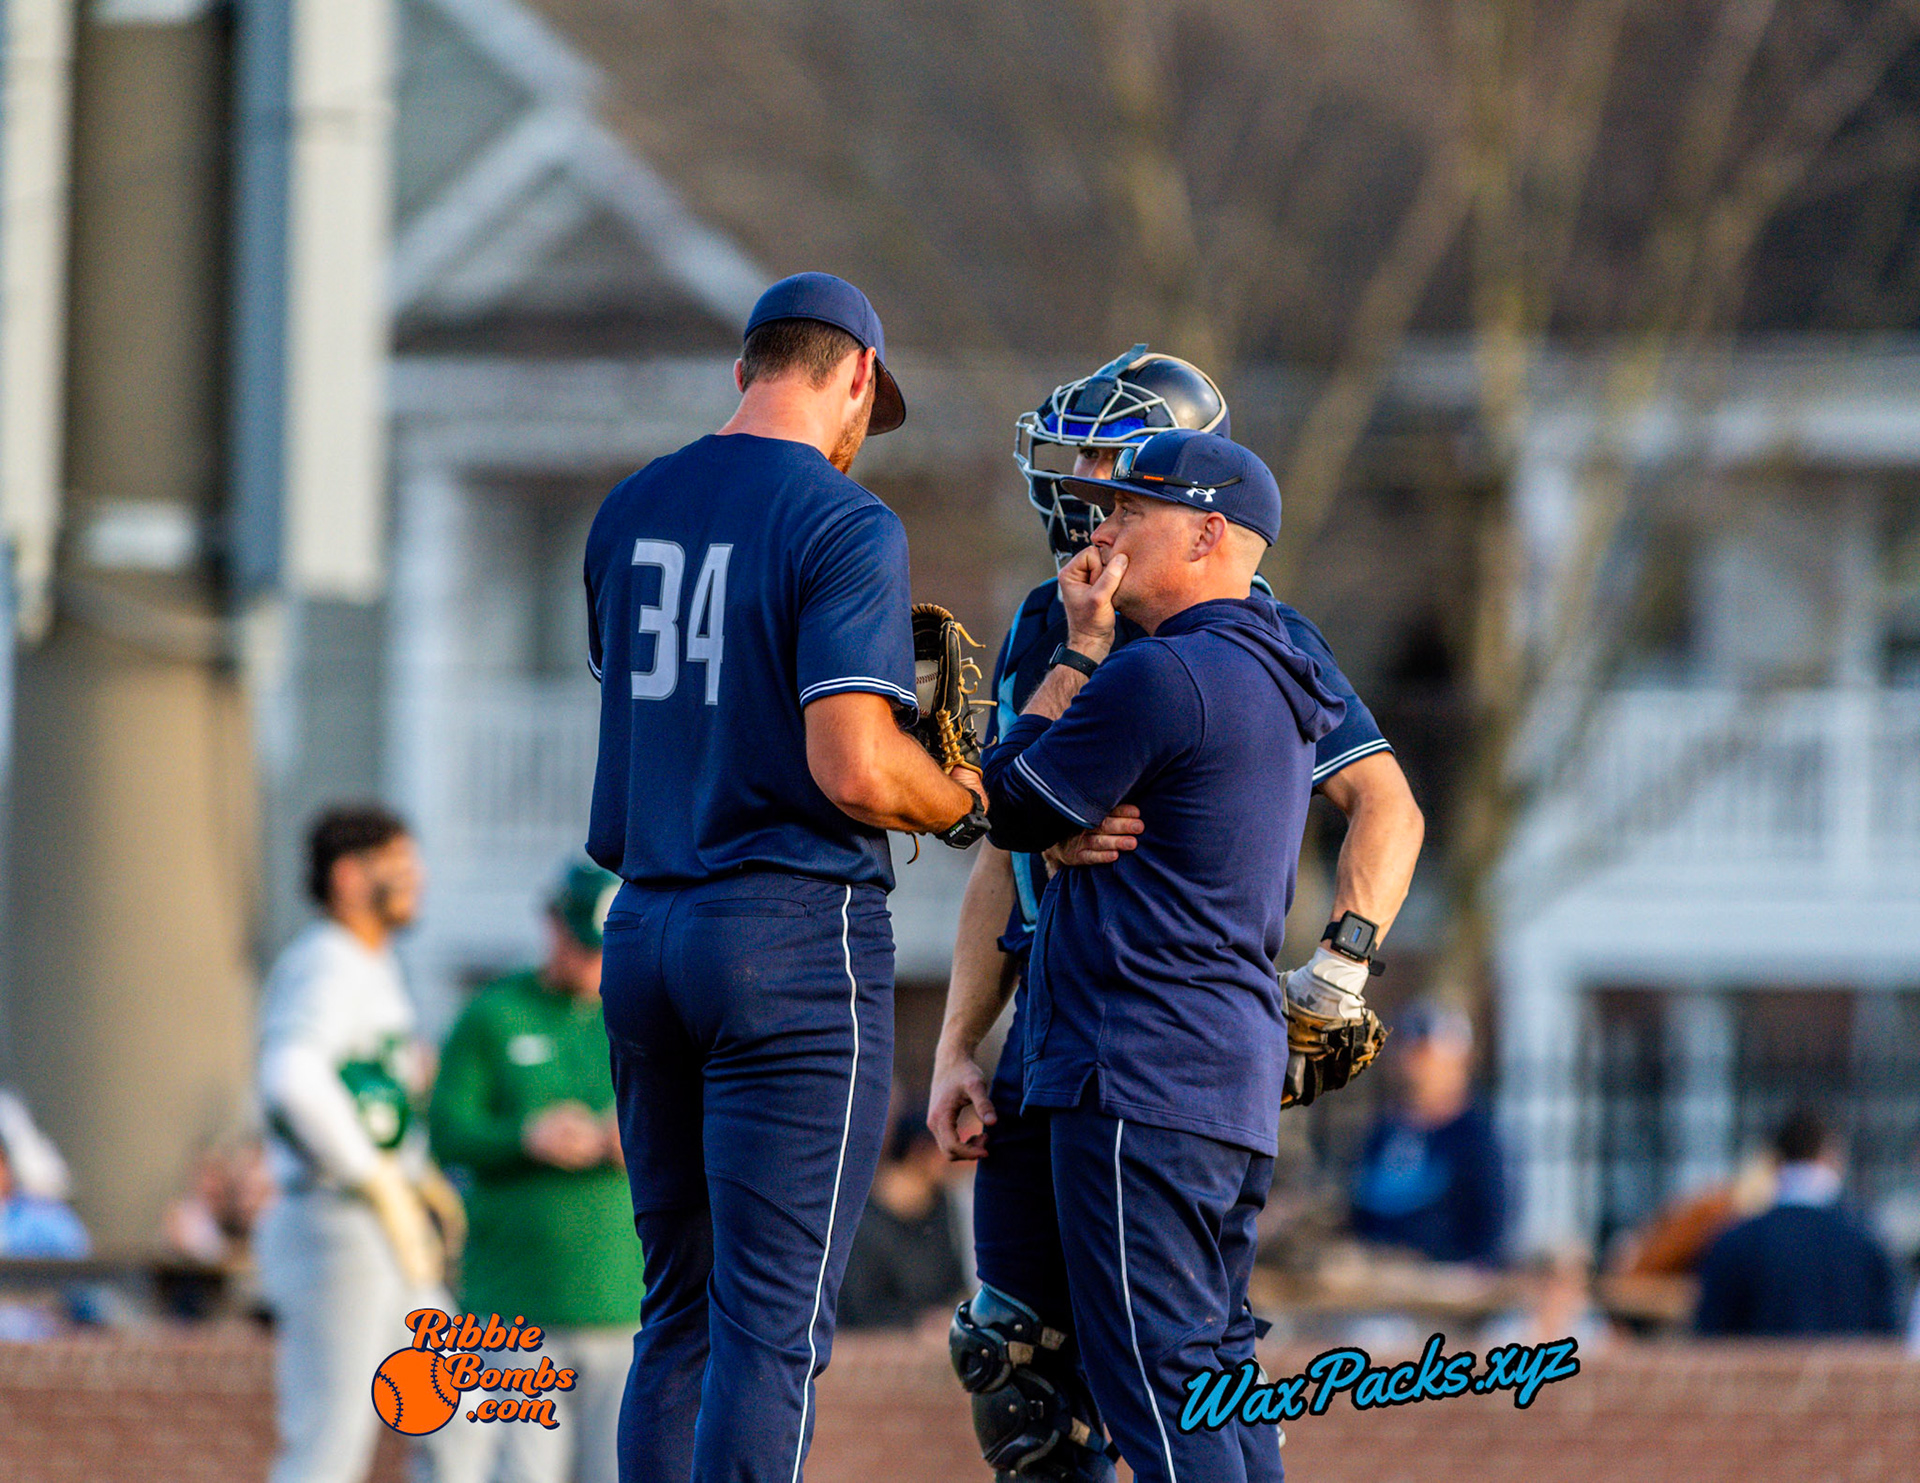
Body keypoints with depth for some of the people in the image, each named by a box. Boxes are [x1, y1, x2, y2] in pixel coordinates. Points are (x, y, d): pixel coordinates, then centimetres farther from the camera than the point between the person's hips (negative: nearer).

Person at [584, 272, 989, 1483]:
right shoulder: (848, 525, -11)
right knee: (772, 1327, -7)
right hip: (799, 933, -7)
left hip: (646, 931, 7)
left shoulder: (629, 515, 11)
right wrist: (967, 802, 0)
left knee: (683, 1314, 13)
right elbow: (852, 769, -20)